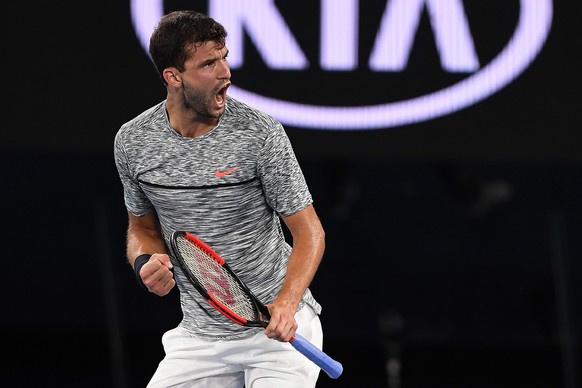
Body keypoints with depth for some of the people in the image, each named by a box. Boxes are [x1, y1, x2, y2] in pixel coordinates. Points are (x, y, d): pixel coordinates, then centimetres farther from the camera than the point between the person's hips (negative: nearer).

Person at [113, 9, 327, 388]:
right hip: (200, 338, 3)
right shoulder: (132, 142, -3)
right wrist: (146, 261, -9)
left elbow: (309, 232, -11)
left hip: (278, 326, -3)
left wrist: (286, 304, -27)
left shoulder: (260, 133, -14)